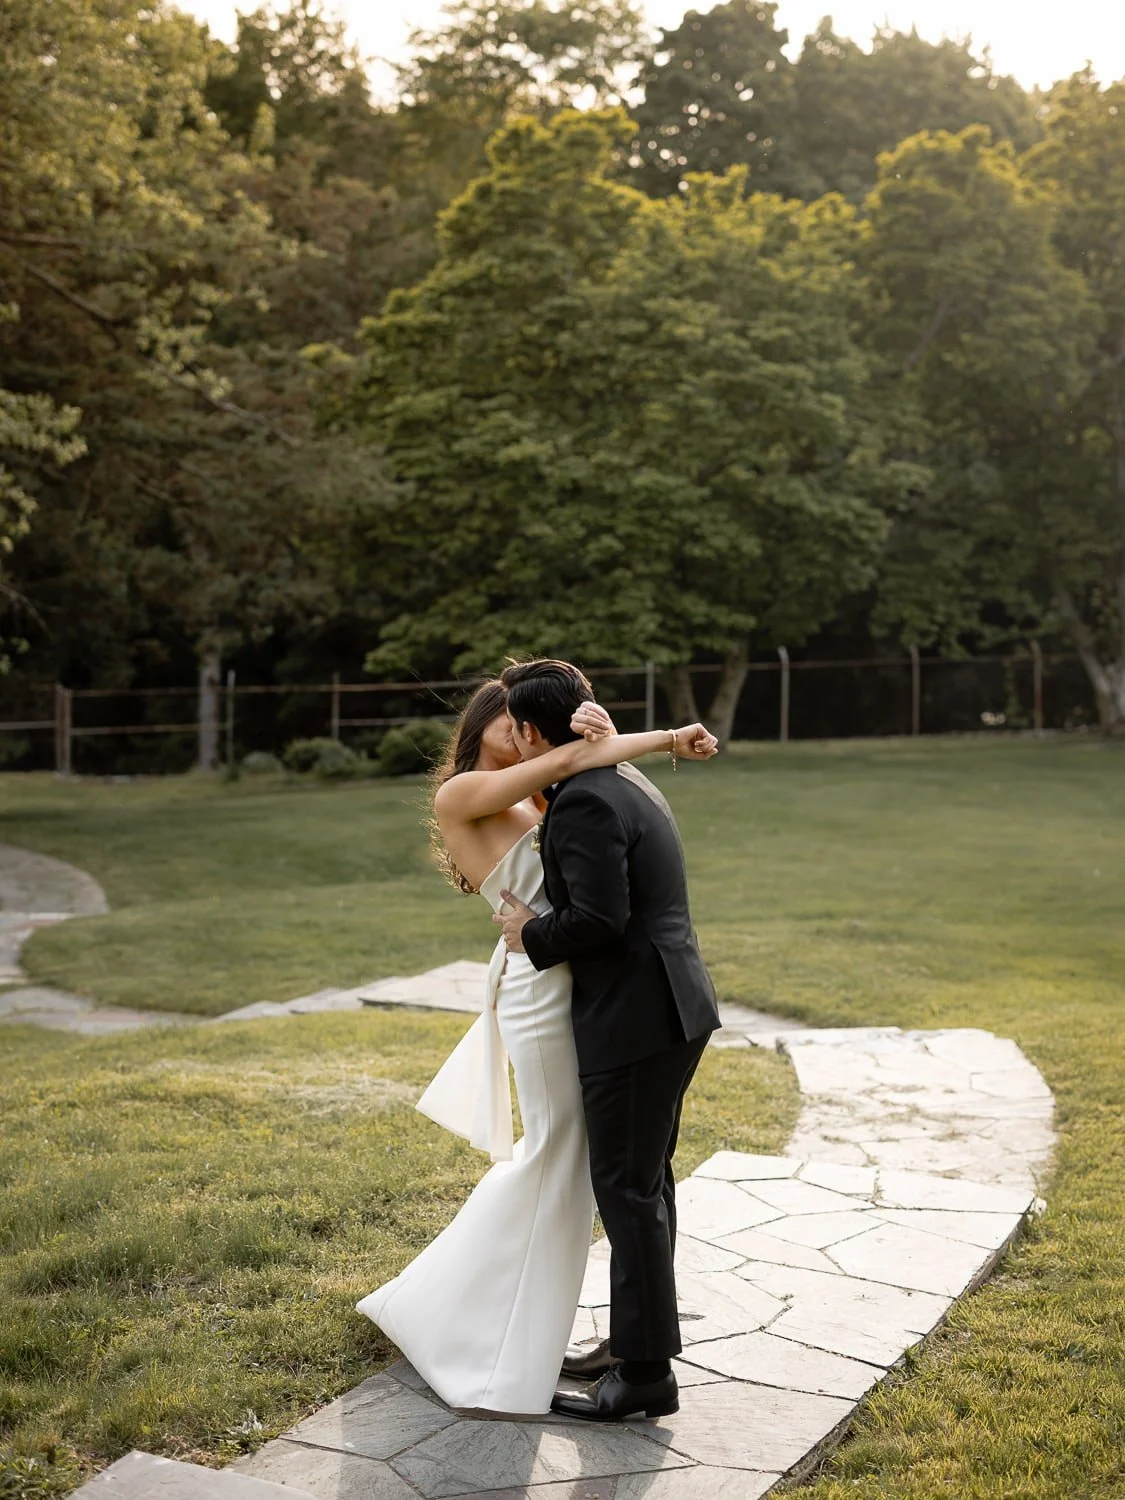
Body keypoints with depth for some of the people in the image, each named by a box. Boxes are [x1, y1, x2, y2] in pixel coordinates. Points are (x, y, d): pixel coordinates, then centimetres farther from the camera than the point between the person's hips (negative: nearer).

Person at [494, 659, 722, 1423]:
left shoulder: (582, 802, -18)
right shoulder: (625, 781, 14)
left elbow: (599, 919, -24)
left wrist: (532, 935, -9)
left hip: (634, 1017, -10)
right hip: (670, 1009, 10)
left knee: (628, 1189, -1)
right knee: (645, 1181, 18)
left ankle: (646, 1373, 8)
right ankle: (637, 1338, 30)